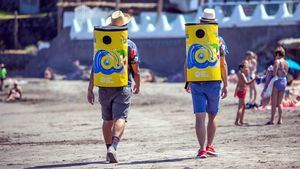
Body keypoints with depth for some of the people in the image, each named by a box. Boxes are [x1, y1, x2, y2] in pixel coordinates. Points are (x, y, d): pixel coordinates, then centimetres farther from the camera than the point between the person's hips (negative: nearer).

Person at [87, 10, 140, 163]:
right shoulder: (130, 45, -4)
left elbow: (95, 68, -1)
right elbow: (135, 70, -2)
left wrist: (90, 90, 3)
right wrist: (137, 85, 16)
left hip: (104, 88, 3)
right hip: (123, 88, -3)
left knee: (107, 120, 16)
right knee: (120, 119, -9)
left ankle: (109, 150, 23)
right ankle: (113, 146, -31)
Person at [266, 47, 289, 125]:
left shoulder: (277, 61, -12)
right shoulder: (286, 63, 8)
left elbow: (274, 73, -17)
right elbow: (285, 73, 13)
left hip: (277, 81, -7)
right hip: (284, 82, 7)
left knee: (273, 103, 0)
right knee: (279, 103, 13)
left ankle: (272, 120, 0)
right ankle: (280, 120, 10)